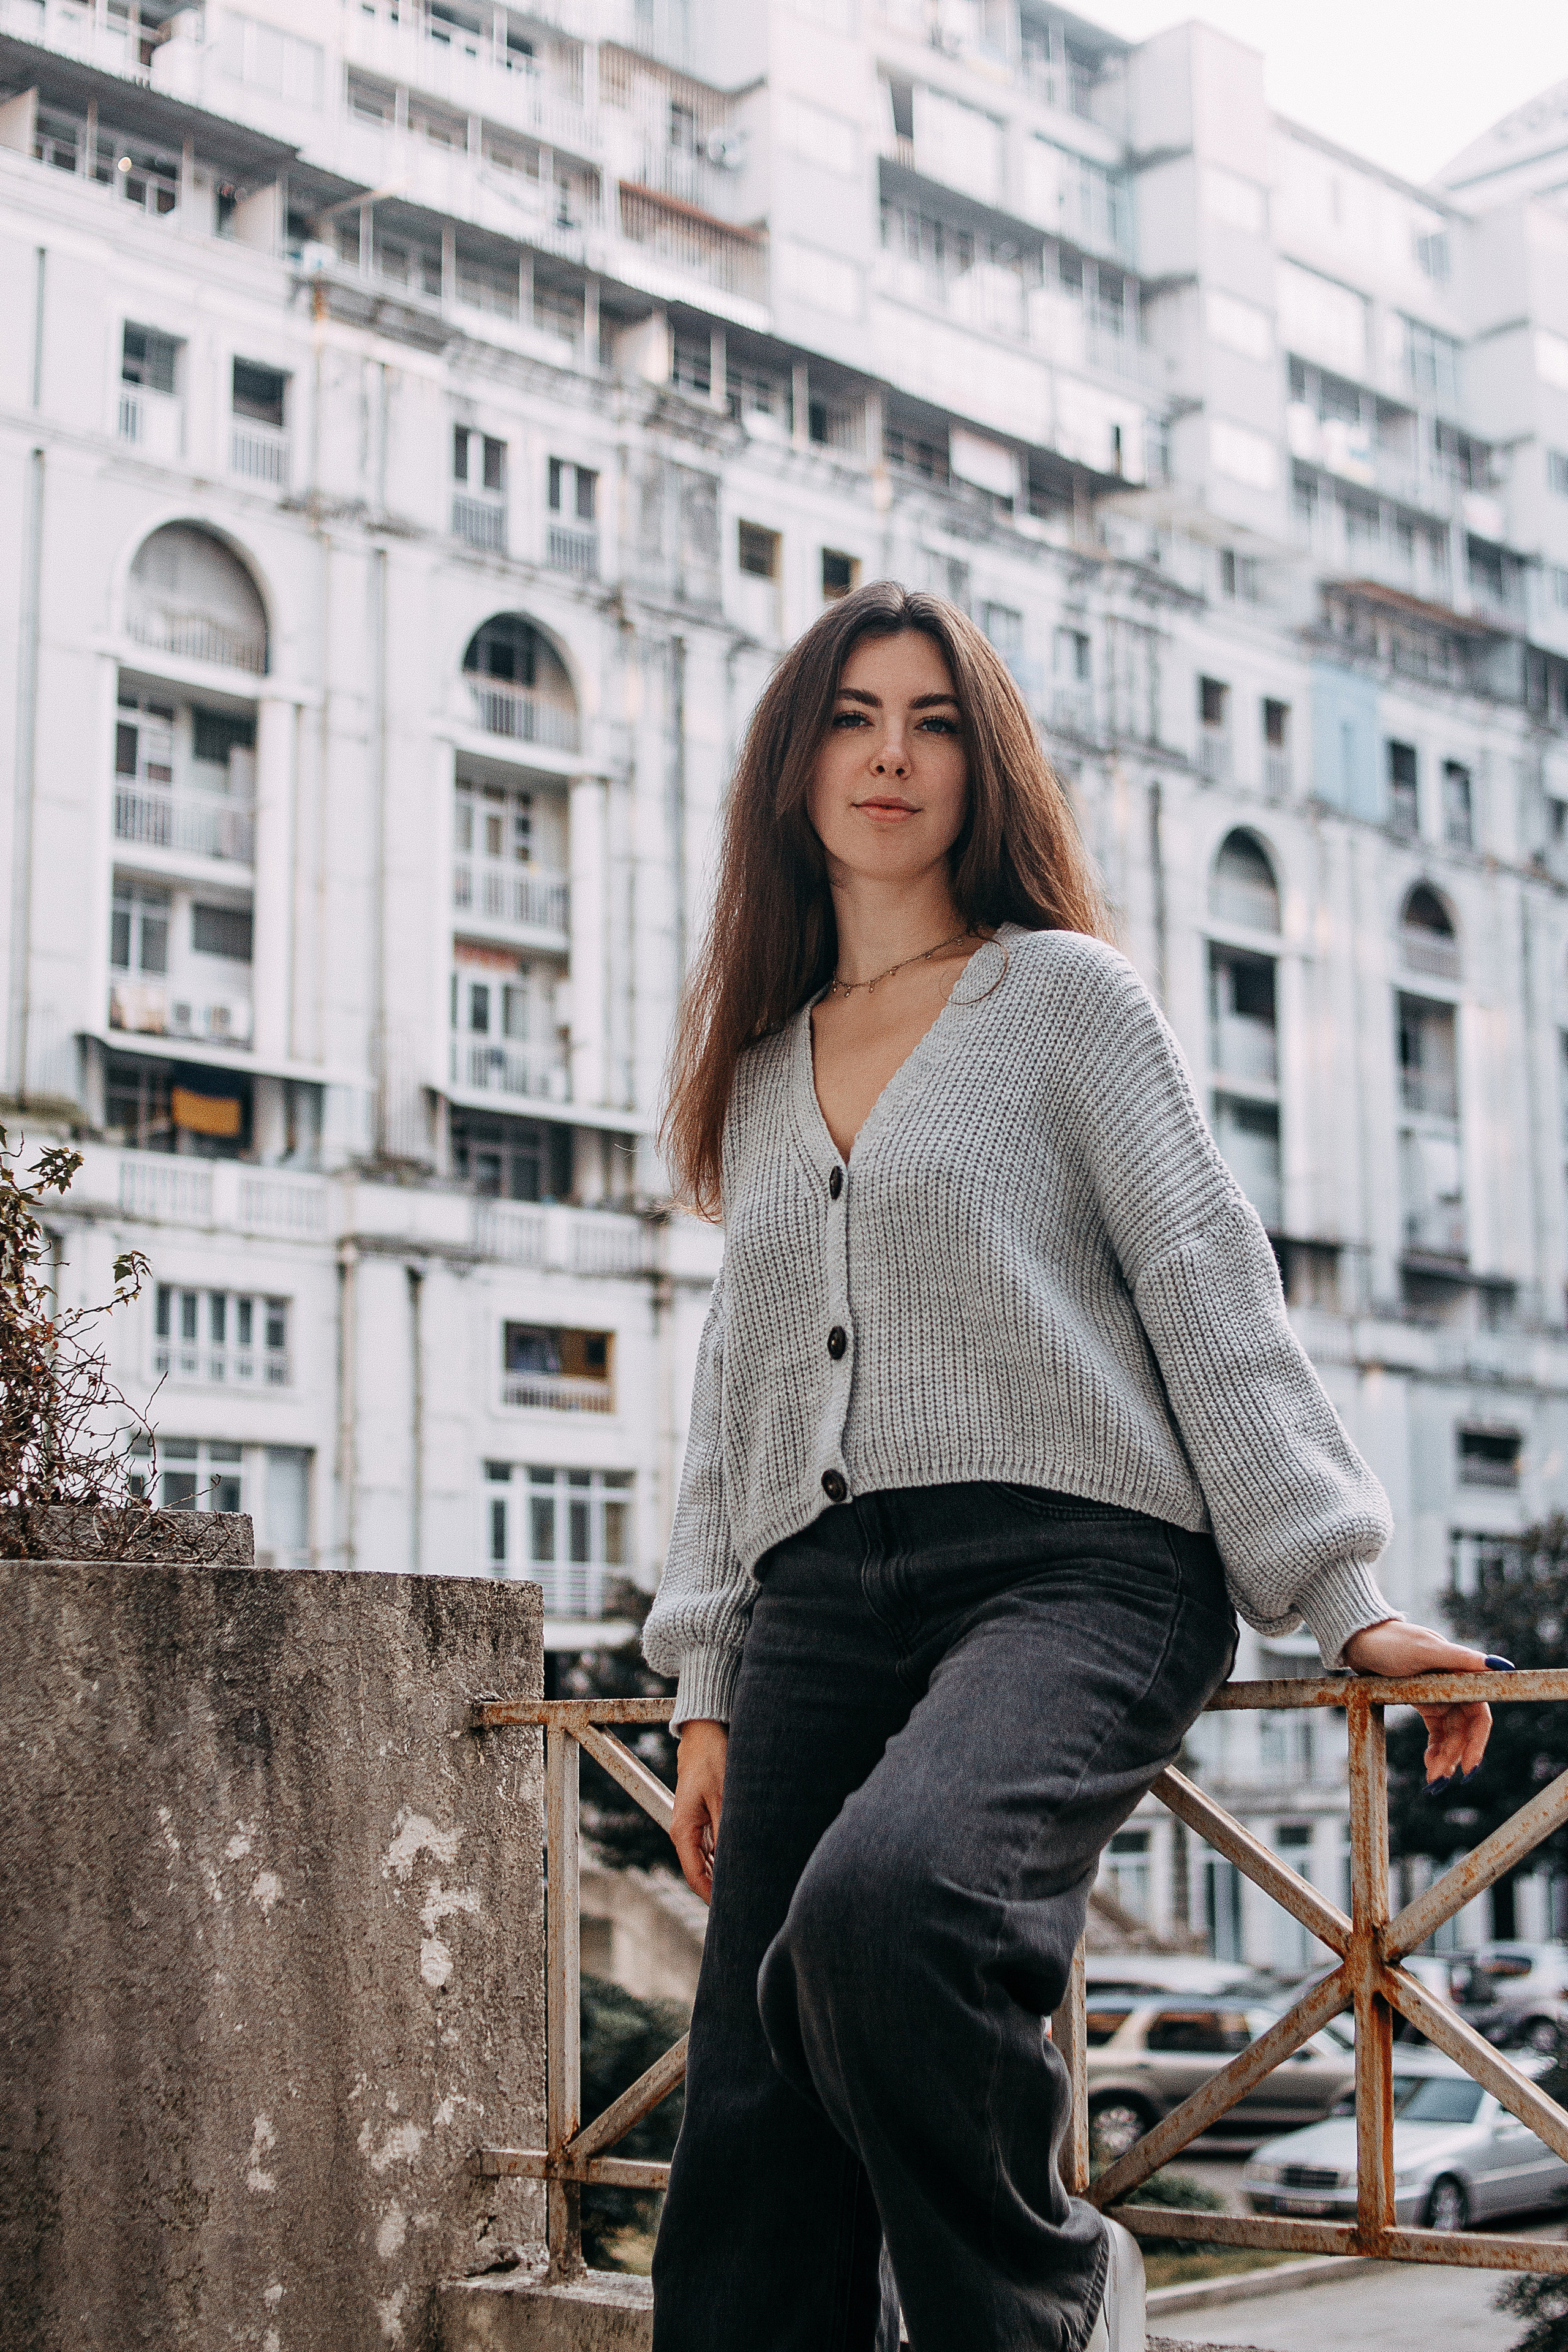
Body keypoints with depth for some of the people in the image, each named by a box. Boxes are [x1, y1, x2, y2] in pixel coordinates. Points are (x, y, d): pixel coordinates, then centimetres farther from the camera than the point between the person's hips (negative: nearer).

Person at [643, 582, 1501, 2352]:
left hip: (1068, 1559, -5)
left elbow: (1207, 1289, 1)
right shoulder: (761, 1070, 22)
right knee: (753, 2156, -3)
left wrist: (1338, 1591, -7)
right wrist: (707, 1686, 17)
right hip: (819, 1597, 5)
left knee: (882, 1904, -34)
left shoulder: (1064, 993, 8)